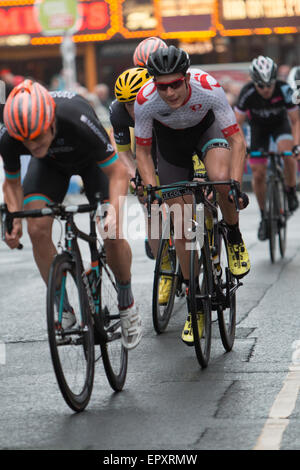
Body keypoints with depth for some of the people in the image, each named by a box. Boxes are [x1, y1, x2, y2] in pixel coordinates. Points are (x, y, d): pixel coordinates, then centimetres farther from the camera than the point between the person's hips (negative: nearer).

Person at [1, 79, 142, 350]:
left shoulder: (79, 122, -44)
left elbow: (117, 171, -32)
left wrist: (114, 212, -47)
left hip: (91, 159, -2)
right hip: (51, 165, 3)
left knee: (112, 235, -15)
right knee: (37, 230, -18)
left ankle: (127, 304, 11)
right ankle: (62, 308, -2)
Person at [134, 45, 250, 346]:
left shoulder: (208, 88, -36)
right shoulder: (145, 101, -32)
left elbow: (236, 140, -29)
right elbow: (142, 151, -18)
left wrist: (236, 186, -40)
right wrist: (152, 191, -31)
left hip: (207, 127, -1)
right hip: (171, 140, 1)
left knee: (221, 178, -36)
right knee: (182, 225, -4)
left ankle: (234, 238, -6)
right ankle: (196, 305, 9)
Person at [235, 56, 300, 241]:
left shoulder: (284, 90, -32)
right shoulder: (248, 93, -31)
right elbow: (237, 123, -23)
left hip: (280, 123, -1)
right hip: (258, 127, 1)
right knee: (258, 173, -9)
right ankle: (264, 215, 9)